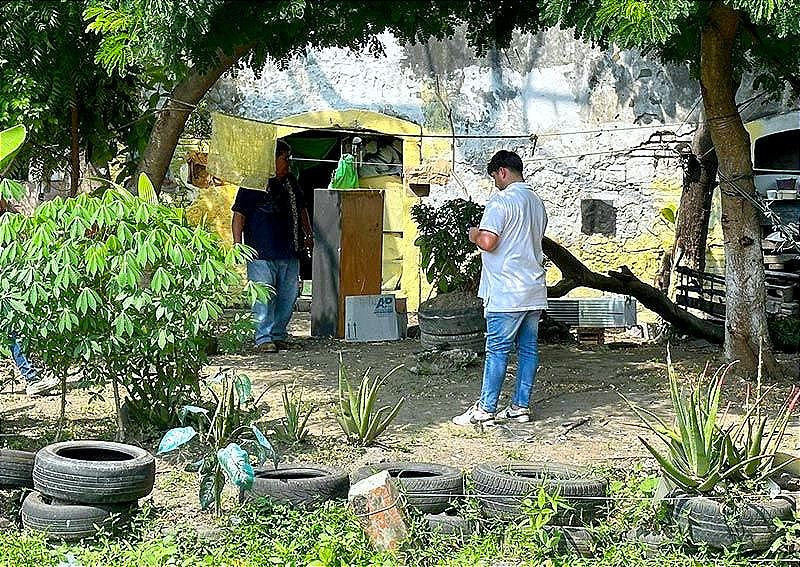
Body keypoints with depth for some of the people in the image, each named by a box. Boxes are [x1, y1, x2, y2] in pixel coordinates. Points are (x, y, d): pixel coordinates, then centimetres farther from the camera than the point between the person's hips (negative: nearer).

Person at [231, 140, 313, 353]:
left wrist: (308, 235, 26)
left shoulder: (290, 182, 16)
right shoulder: (253, 184, -6)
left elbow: (301, 209, 30)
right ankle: (263, 339, -3)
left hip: (289, 252, 7)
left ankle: (279, 336, 19)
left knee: (288, 296, 8)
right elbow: (239, 215, -7)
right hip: (261, 253, -7)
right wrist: (238, 245, -14)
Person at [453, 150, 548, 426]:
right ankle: (521, 406, 13)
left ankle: (485, 409, -1)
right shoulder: (537, 202, 15)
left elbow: (488, 242, -23)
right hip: (534, 290, 8)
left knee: (497, 350, -4)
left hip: (507, 293, -8)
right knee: (528, 348, 8)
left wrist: (475, 235, -1)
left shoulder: (502, 201, -12)